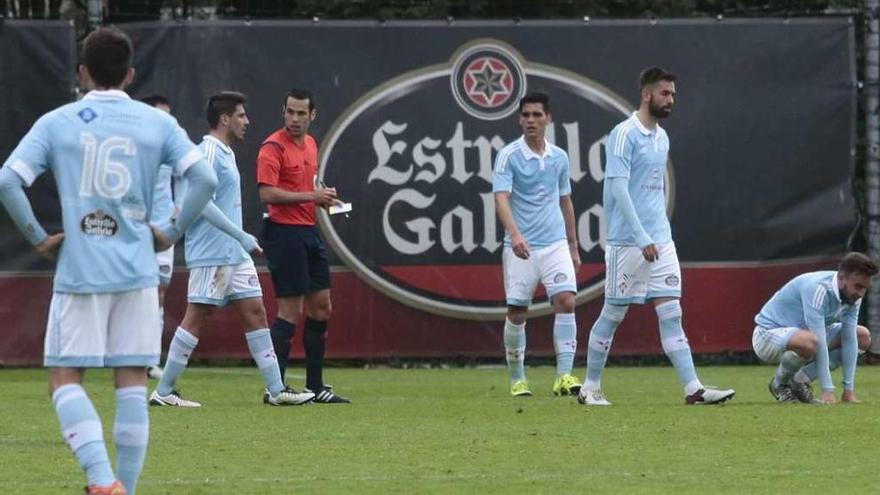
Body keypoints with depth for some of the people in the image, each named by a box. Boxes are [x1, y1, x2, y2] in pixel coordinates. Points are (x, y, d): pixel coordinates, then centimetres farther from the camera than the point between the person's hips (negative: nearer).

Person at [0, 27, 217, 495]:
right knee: (132, 381, 7)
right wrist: (172, 232, 7)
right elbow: (204, 178, -4)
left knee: (64, 378, 4)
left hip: (78, 272, -2)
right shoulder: (156, 123, 4)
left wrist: (38, 238, 4)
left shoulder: (56, 123, 1)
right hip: (137, 271, 2)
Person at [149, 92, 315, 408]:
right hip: (210, 254, -10)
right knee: (197, 318, -6)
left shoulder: (226, 153, 17)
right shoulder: (209, 152, -13)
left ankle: (276, 390, 8)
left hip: (234, 254, 10)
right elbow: (203, 203, -22)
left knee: (255, 313, 6)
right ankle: (163, 391, -1)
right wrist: (242, 237, -21)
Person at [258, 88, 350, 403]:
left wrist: (324, 197, 8)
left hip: (309, 232, 9)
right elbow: (267, 193, -21)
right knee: (290, 310, -8)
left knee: (321, 308, 10)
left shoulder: (310, 144, 15)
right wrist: (311, 196, -20)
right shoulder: (273, 147, -12)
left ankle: (316, 386, 17)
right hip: (284, 232, -9)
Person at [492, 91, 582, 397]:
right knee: (516, 312, 2)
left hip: (555, 244, 3)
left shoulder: (559, 157, 10)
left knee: (566, 301, -14)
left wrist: (573, 247, 22)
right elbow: (501, 199, -16)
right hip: (520, 247, -3)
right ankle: (517, 379, 17)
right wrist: (515, 234, -33)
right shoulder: (509, 156, -5)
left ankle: (564, 376, -15)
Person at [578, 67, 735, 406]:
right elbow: (618, 187, -18)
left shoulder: (662, 137, 14)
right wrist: (643, 238, -22)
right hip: (627, 241, -7)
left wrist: (661, 230, 17)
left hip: (660, 241, 7)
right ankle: (590, 388, 12)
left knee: (671, 314, 0)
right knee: (613, 314, 1)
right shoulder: (624, 134, -11)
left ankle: (693, 389, -7)